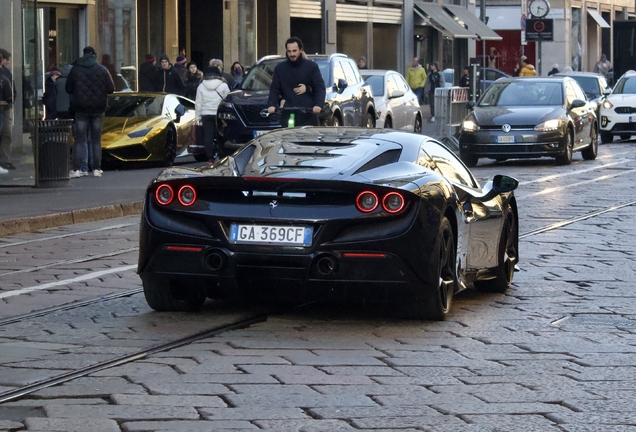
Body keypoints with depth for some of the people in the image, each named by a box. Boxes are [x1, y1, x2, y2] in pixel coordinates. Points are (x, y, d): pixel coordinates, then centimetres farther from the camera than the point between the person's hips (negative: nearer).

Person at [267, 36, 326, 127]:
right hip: (287, 115, 1)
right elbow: (274, 89, 11)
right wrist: (271, 105, -8)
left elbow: (320, 88, 0)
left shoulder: (311, 66, 5)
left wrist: (319, 105, -19)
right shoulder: (280, 68, 11)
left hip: (308, 115, -1)